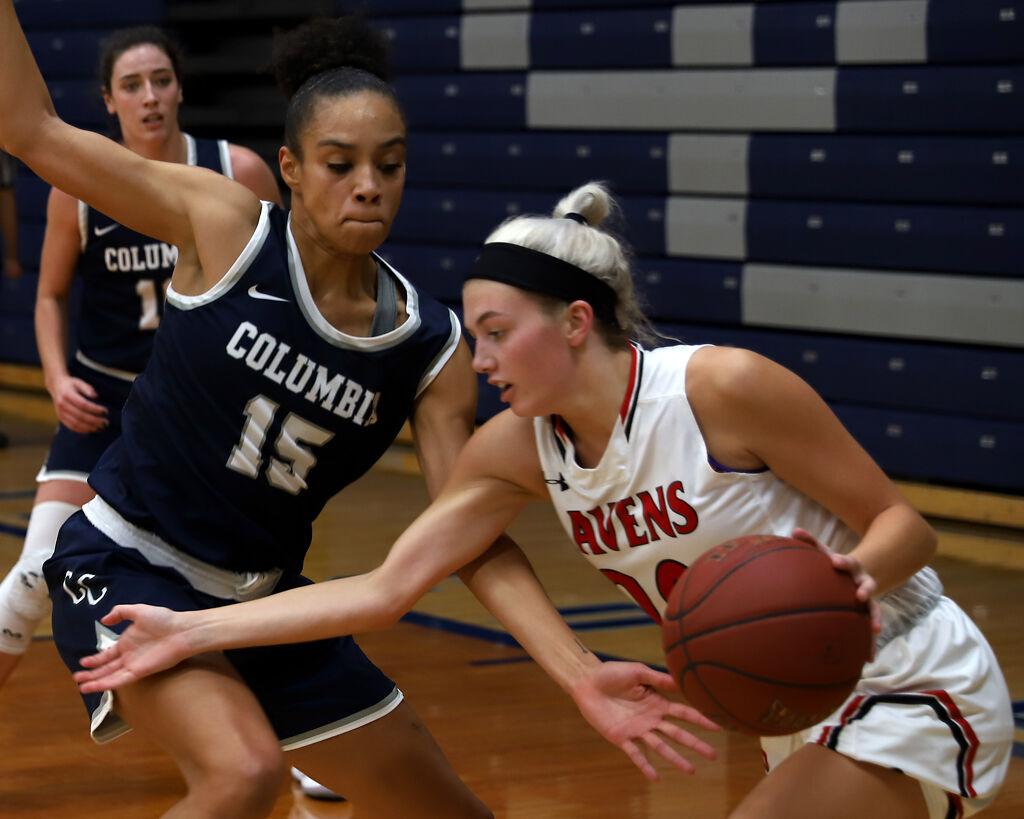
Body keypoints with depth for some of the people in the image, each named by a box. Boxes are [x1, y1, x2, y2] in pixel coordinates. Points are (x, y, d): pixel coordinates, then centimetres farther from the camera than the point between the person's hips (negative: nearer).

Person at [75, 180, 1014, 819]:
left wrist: (854, 576, -38)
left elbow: (903, 524, -16)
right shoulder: (517, 448, -3)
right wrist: (190, 632, -7)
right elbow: (385, 588, -4)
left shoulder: (723, 388, -23)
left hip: (917, 693, -8)